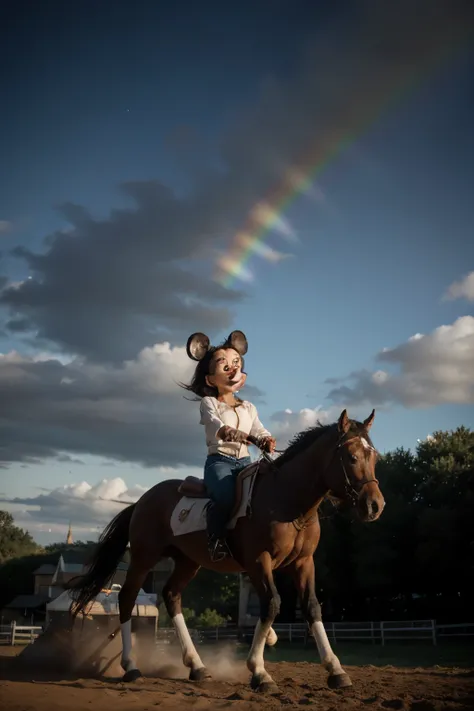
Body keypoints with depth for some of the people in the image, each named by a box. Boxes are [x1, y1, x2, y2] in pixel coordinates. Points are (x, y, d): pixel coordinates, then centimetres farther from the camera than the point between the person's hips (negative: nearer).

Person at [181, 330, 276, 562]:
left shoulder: (248, 407, 19)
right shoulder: (209, 403, 4)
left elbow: (259, 430, 3)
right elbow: (213, 422, -18)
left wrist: (267, 440, -23)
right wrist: (225, 431, -43)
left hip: (244, 461, 5)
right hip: (219, 460, -5)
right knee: (225, 497, -33)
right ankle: (215, 539, -16)